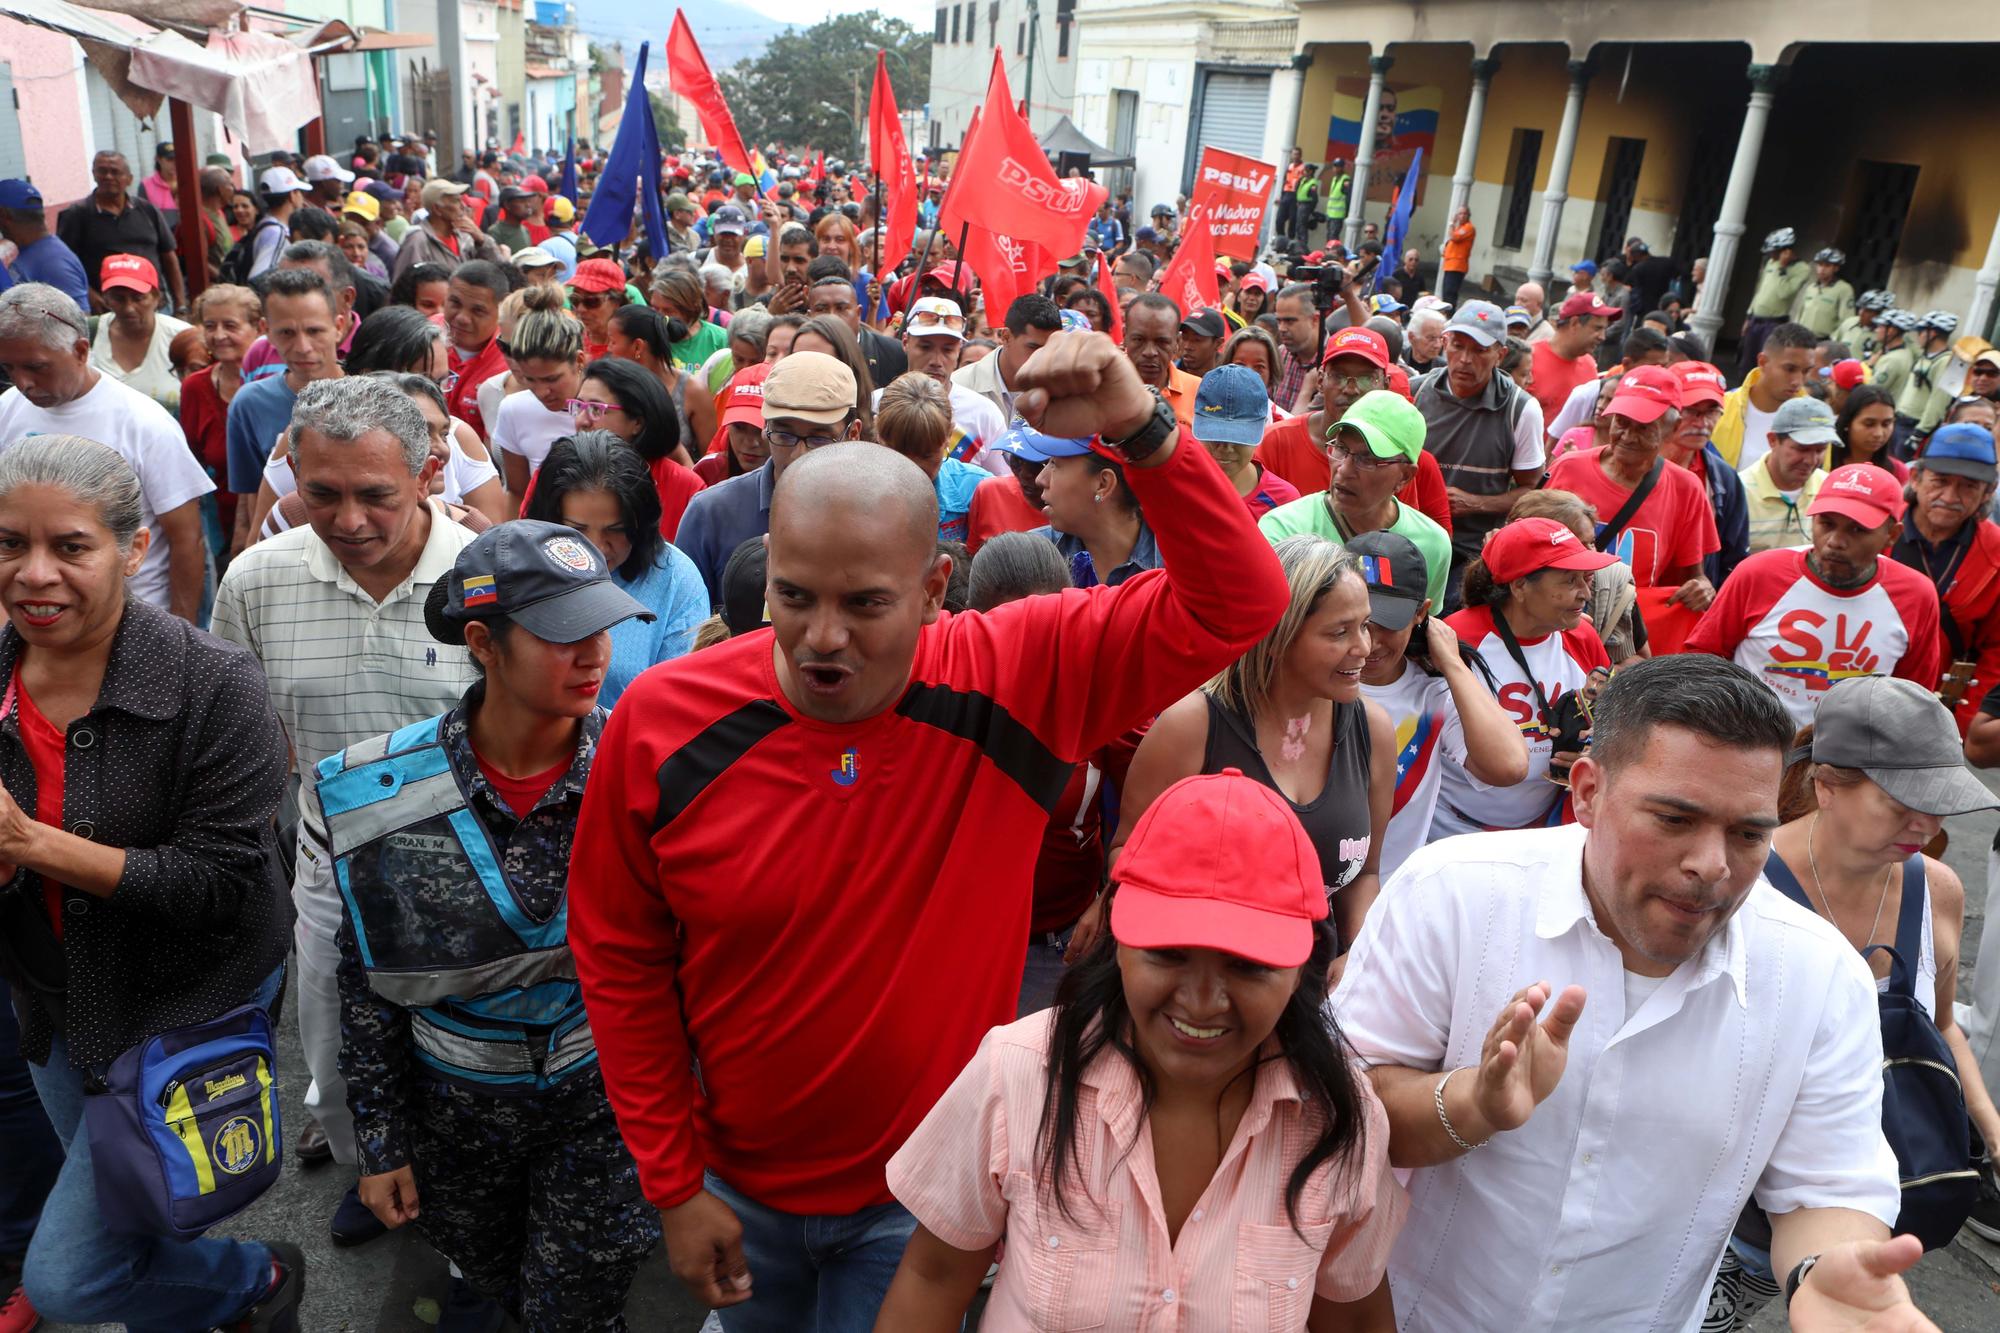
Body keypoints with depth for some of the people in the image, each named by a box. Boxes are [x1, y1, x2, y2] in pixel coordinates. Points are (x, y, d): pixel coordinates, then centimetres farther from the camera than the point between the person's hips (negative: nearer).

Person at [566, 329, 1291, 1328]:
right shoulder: (662, 720, -19)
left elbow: (1236, 606, -21)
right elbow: (621, 956, -8)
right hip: (734, 1183, 2)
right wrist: (672, 1182, -5)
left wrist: (1141, 432, -35)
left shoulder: (1017, 676, -22)